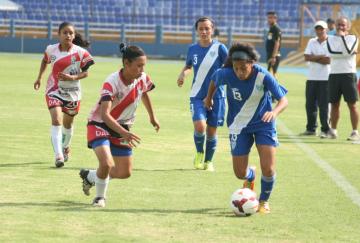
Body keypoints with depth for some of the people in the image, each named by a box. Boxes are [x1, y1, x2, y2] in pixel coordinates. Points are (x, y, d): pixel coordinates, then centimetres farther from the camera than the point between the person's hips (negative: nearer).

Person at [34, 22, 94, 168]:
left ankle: (66, 148, 47)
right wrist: (39, 78, 17)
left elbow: (85, 73, -6)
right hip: (54, 90, 0)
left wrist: (72, 77, -23)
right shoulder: (51, 50, -4)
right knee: (56, 120, -19)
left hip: (72, 92, 0)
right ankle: (58, 155, -27)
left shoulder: (80, 52, -12)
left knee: (68, 123, 18)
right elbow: (45, 61, 17)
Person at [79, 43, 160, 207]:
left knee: (125, 173, 8)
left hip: (122, 127, 6)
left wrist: (152, 117, 24)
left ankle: (89, 176, 34)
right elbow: (105, 114, -40)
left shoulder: (143, 79, -12)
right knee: (106, 163, -28)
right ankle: (100, 197, 1)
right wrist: (123, 133, -53)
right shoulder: (112, 82, -30)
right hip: (100, 125, -6)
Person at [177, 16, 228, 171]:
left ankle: (208, 161, 27)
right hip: (197, 95, 1)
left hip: (216, 95, -1)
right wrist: (183, 74, 0)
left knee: (211, 130, 6)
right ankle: (199, 153, 9)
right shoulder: (192, 49, 3)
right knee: (199, 126, -19)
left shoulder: (219, 48, -6)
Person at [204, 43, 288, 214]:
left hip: (263, 123, -2)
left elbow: (283, 100, -23)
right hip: (239, 126, 2)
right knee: (240, 173, 2)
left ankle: (264, 201, 18)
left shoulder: (263, 76, -25)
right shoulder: (226, 74, -20)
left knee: (268, 169, -12)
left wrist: (274, 112, -44)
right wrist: (209, 98, 21)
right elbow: (214, 79, 5)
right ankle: (250, 177, 42)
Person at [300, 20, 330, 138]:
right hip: (312, 78, 5)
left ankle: (325, 130, -1)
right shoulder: (312, 42, 11)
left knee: (323, 105, -6)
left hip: (325, 78, -5)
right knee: (310, 104, 7)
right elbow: (307, 57, -1)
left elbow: (329, 60, -15)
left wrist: (313, 58, -9)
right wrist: (320, 57, -10)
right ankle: (311, 128, 17)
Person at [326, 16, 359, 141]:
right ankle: (333, 130, 19)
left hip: (348, 74, -3)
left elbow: (348, 51, -18)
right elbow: (331, 52, -10)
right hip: (334, 74, 3)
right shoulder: (330, 39, 9)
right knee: (334, 104, 9)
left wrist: (342, 36, -12)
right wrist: (346, 53, -12)